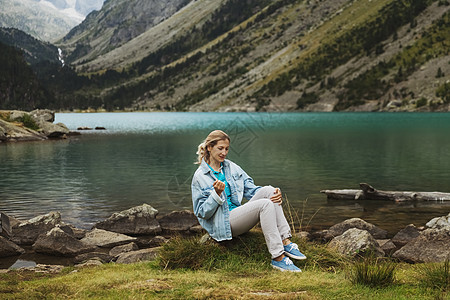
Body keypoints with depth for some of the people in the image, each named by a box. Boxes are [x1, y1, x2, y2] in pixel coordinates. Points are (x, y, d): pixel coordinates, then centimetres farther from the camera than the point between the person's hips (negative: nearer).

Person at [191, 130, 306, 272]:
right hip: (222, 225, -7)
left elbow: (250, 189, 12)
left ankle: (285, 241, -23)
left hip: (240, 215, 7)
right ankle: (278, 258, -33)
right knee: (265, 204, -27)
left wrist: (274, 194, -7)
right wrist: (216, 194, -23)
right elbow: (202, 212, -6)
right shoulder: (200, 177, -4)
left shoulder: (231, 167, 14)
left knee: (268, 190, -17)